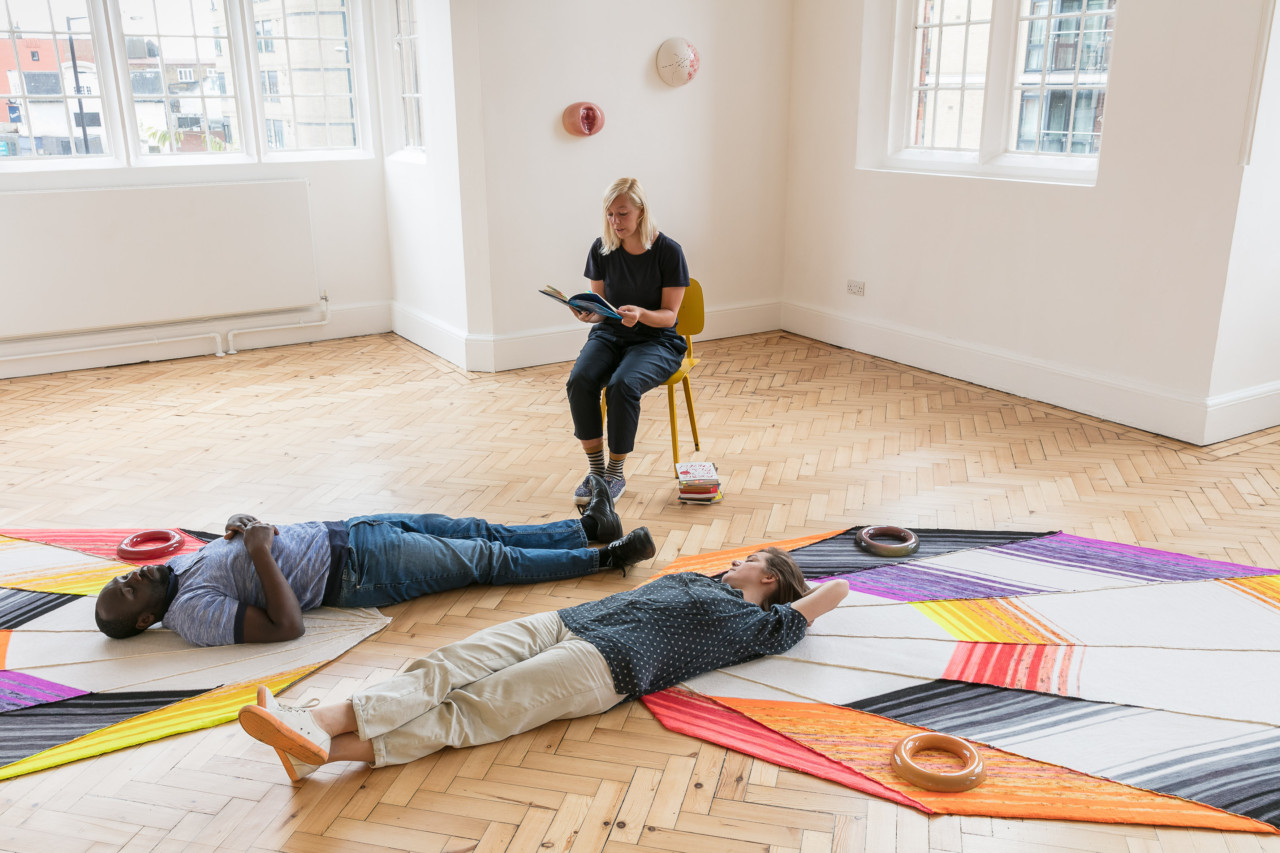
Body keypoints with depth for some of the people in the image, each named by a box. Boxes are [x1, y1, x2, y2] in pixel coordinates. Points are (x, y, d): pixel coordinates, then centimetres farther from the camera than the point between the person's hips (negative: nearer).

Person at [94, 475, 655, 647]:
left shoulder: (177, 565, 7)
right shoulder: (192, 616, -19)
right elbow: (287, 626, -28)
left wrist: (246, 525, -5)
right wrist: (259, 550, -27)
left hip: (340, 532, 8)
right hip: (359, 571, -8)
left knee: (476, 532, 10)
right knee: (491, 559, -3)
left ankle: (586, 528, 22)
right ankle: (604, 556, 9)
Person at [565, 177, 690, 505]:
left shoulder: (668, 251, -11)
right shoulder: (601, 249, -1)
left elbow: (669, 315, -9)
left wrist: (641, 314, -30)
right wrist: (589, 314, -17)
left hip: (656, 340, -3)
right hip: (610, 334, 4)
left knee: (622, 386, -34)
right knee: (579, 381, -27)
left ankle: (616, 473, -14)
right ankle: (594, 467, -11)